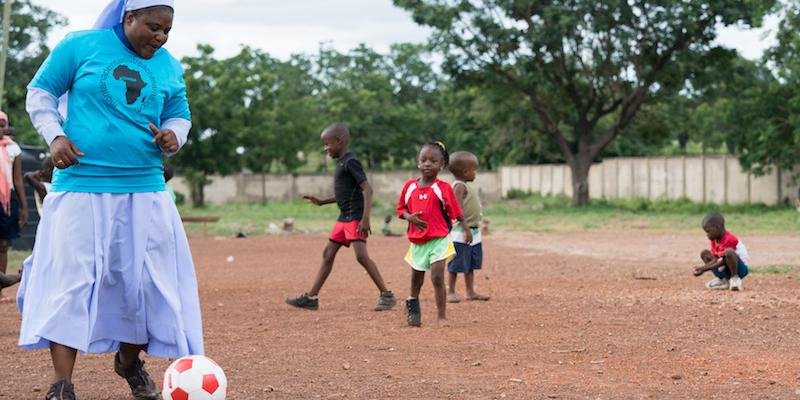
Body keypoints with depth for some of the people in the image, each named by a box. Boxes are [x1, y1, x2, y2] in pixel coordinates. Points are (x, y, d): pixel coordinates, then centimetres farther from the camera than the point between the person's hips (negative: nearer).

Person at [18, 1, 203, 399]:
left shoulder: (169, 67, 10)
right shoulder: (81, 46, 0)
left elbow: (179, 115, 19)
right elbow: (41, 91, 6)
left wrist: (173, 135, -4)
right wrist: (54, 135, -9)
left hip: (144, 191, 4)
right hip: (81, 184, -3)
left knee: (147, 281, 4)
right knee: (69, 279, -9)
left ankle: (129, 360, 28)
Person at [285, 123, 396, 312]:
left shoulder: (350, 162, -13)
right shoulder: (341, 162, 16)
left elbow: (367, 189, -21)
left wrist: (365, 218, -28)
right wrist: (321, 202, 23)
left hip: (355, 217, -10)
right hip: (344, 217, 10)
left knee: (361, 255, -17)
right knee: (328, 254, 11)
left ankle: (386, 295, -11)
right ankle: (311, 297, 16)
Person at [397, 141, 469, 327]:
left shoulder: (443, 188, -7)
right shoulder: (410, 186, 2)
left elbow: (456, 212, -4)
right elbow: (401, 209, 10)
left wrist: (466, 228, -11)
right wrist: (410, 217, -9)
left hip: (439, 240, -4)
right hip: (417, 240, 4)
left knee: (437, 277, -11)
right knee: (416, 278, 16)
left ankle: (442, 317, -3)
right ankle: (413, 302, 41)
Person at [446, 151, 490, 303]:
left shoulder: (468, 186, 15)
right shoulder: (459, 186, -16)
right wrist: (466, 229, -29)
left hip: (473, 233, 10)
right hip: (461, 234, -10)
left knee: (471, 264, 14)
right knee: (457, 265, -2)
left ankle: (471, 291, 21)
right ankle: (451, 292, 5)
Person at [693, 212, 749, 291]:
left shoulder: (729, 240, -23)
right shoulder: (714, 240, 5)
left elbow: (723, 262, -23)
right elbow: (715, 259, 0)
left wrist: (704, 269, -24)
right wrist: (702, 267, -17)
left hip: (740, 268, -9)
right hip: (726, 270, 9)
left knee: (729, 252, -38)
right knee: (705, 253, 4)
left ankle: (735, 279, -19)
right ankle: (722, 280, 2)